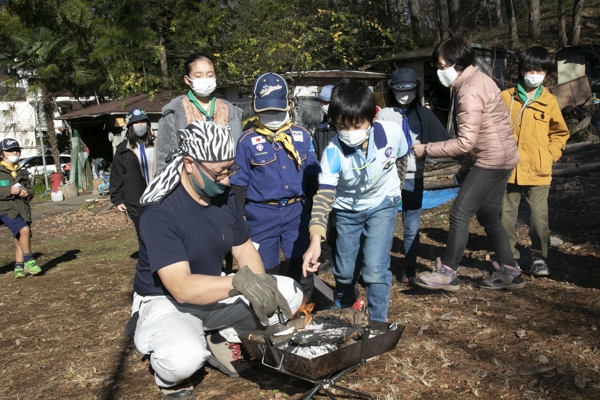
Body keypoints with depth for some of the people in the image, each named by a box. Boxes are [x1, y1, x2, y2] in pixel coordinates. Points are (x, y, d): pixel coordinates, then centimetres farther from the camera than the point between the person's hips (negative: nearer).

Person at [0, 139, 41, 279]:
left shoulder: (22, 172, 16)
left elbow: (30, 189, 17)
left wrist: (27, 193, -5)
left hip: (22, 209, 6)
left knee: (19, 240, 8)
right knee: (24, 230, -25)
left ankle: (19, 268, 19)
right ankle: (29, 262, -13)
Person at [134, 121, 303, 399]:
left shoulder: (225, 197, -5)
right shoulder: (159, 211, -27)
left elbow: (244, 249, 3)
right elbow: (180, 287, -34)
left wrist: (260, 284, -17)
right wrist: (239, 283, -48)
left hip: (215, 293, 6)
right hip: (165, 301, -6)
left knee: (290, 294, -7)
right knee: (185, 356, -38)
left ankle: (221, 340, 9)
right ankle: (168, 372, 0)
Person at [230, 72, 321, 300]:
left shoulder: (302, 136, 2)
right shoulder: (247, 141, -4)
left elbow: (311, 177, 8)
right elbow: (239, 184, 0)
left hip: (296, 211, 2)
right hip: (261, 215, -1)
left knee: (301, 266, 10)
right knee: (264, 270, 9)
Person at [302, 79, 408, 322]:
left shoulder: (392, 133, -26)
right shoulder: (333, 152, -29)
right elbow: (323, 196, -35)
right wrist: (315, 240, -48)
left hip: (381, 205, 0)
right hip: (347, 210, 1)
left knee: (375, 270, -15)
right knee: (344, 271, 11)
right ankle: (342, 307, 45)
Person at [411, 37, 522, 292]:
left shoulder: (470, 92, -20)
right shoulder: (474, 80, 12)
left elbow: (465, 142, -24)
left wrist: (426, 149, -18)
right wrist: (466, 165, 17)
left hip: (492, 160, -11)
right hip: (497, 158, 11)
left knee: (460, 213, -8)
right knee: (488, 216, 15)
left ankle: (448, 273, -1)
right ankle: (509, 272, 23)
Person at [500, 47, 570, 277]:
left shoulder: (550, 102, 4)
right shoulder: (505, 97, 1)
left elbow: (560, 133, 14)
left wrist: (550, 156, 2)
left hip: (538, 172, 0)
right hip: (509, 169, 0)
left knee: (539, 218, -1)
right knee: (506, 217, 6)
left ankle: (538, 258, 17)